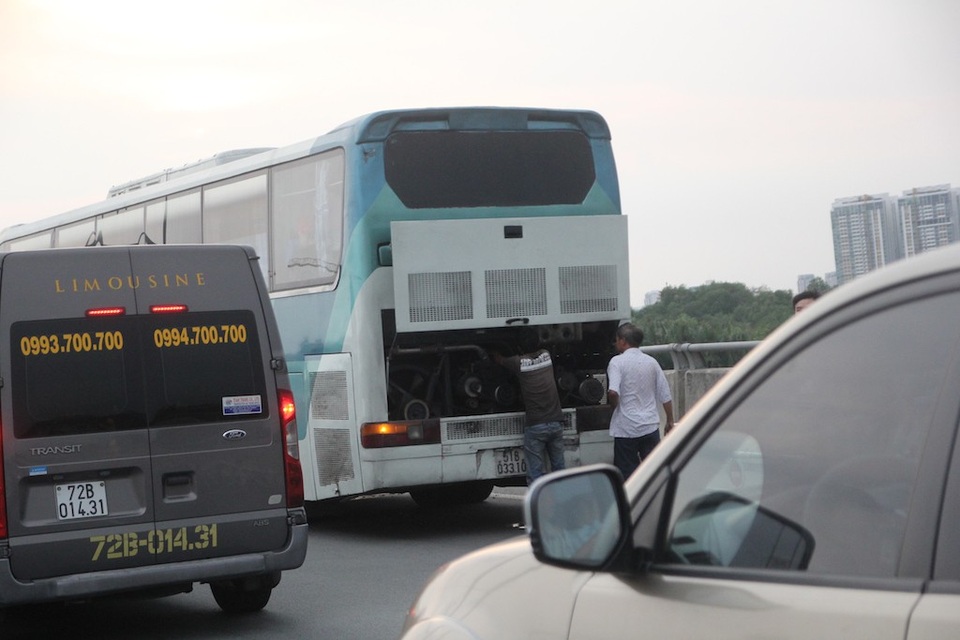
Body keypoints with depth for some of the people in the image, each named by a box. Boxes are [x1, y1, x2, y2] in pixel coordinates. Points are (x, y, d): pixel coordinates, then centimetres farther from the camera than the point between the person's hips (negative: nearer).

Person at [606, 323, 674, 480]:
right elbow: (665, 396, 10)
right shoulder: (651, 362, 8)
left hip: (626, 428, -4)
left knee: (627, 473, 3)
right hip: (651, 426, 4)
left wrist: (614, 406, -3)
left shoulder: (617, 362, -8)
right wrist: (670, 421, 18)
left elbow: (613, 392, -23)